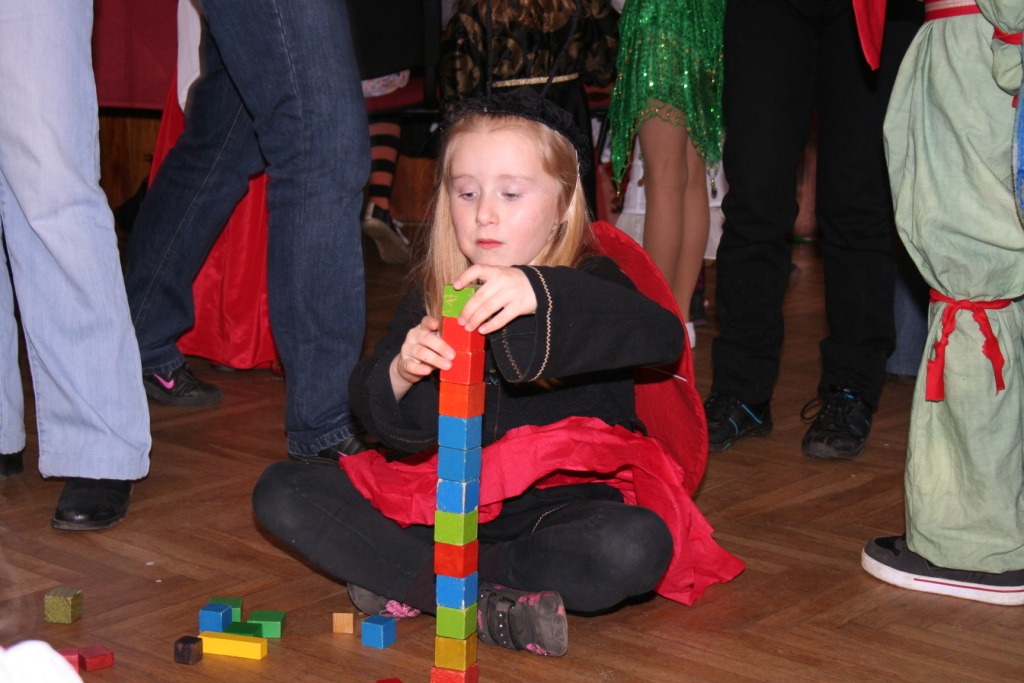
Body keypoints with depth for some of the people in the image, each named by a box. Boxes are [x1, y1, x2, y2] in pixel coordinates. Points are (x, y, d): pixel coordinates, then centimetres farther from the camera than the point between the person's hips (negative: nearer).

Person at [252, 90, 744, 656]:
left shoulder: (588, 284, -4)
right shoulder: (431, 298, 6)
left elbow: (664, 335, -27)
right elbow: (377, 416, -2)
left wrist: (541, 294, -43)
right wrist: (400, 375, -28)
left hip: (560, 504, -3)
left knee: (637, 546, -36)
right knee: (279, 492, -11)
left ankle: (413, 579, -21)